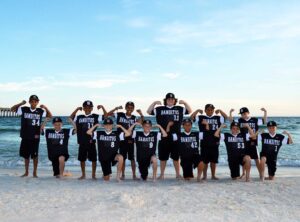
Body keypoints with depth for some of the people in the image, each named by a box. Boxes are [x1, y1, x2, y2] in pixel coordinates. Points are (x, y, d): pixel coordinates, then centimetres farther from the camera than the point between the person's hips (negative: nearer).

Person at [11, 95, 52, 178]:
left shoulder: (41, 111, 0)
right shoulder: (24, 109, 1)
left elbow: (50, 116, 6)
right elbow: (12, 109, 5)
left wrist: (46, 108, -8)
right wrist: (21, 103, -8)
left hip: (35, 137, -1)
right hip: (25, 137, 1)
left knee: (35, 155, 3)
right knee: (26, 155, 11)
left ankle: (35, 172, 15)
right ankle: (26, 172, 25)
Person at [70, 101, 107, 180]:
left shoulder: (95, 116, 2)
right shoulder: (79, 117, 9)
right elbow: (70, 118, 4)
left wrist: (102, 107, -13)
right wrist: (77, 109, -4)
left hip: (92, 141, -2)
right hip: (82, 141, 2)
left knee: (93, 159, 4)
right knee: (82, 159, 11)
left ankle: (93, 175, 18)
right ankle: (83, 175, 25)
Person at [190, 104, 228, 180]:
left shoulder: (217, 118, 10)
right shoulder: (201, 118, 3)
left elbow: (226, 117, 4)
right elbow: (192, 117, -6)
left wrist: (220, 111, -5)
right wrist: (197, 110, -14)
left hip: (214, 143, 2)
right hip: (204, 143, -2)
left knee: (214, 160, 9)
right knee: (205, 161, 5)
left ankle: (213, 175, 21)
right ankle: (204, 175, 17)